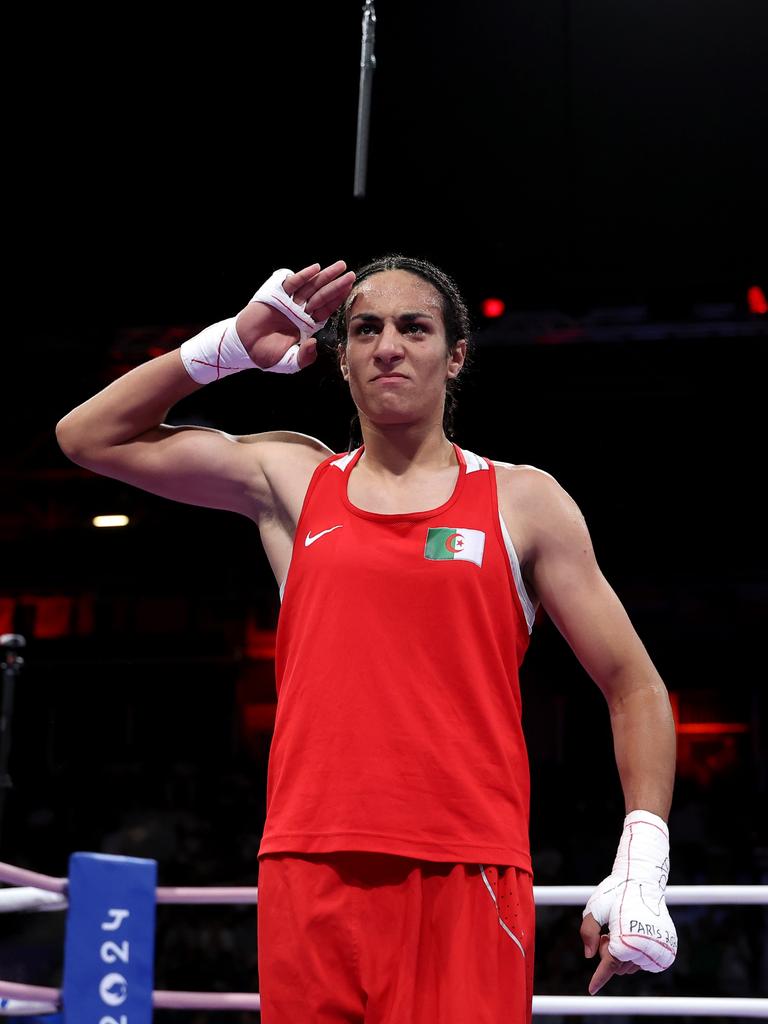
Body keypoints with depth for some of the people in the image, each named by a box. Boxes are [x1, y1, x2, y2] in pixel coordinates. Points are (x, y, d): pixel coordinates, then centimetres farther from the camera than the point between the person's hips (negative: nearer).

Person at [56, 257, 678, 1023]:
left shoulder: (524, 502, 8)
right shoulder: (290, 479, 14)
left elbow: (634, 687, 9)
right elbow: (88, 436, 18)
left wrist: (643, 863, -3)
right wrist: (231, 344, 11)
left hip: (467, 879, -2)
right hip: (310, 870, 2)